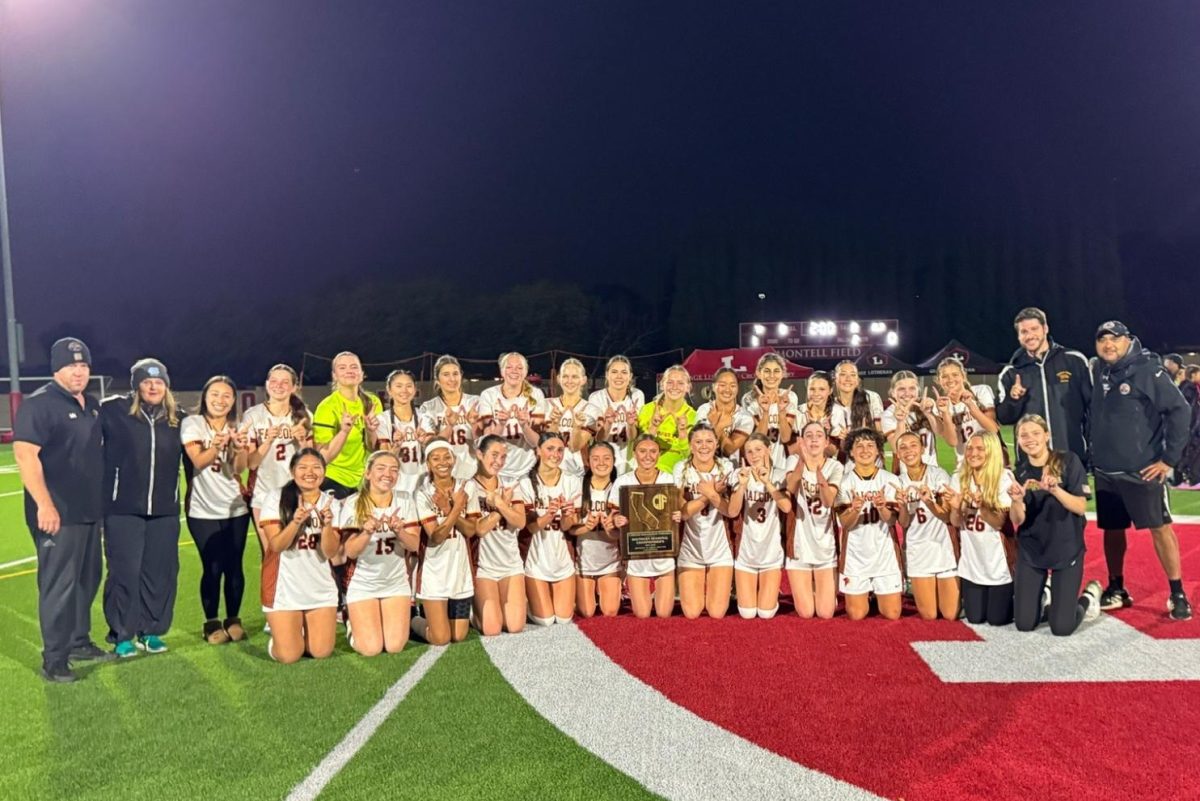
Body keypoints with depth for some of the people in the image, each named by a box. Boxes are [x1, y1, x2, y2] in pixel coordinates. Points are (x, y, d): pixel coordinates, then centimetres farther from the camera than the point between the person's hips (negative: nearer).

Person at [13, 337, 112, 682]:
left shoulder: (92, 405, 14)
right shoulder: (39, 404, -12)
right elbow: (25, 454, -20)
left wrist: (103, 498, 22)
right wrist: (44, 504, -27)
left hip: (91, 510, 8)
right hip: (58, 513, -8)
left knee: (87, 580, 16)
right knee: (59, 585, -3)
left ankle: (79, 642, 30)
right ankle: (54, 660, 7)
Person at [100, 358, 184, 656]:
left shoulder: (176, 418, 8)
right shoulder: (114, 410, -4)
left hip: (165, 509, 3)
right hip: (123, 508, -3)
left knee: (160, 572, 7)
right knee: (125, 571, 0)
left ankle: (151, 631, 21)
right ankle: (122, 635, 14)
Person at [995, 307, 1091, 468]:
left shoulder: (1074, 361, 2)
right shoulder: (1011, 373, 6)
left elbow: (1094, 404, 6)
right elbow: (1003, 418, 6)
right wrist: (1013, 400, -15)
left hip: (1073, 457, -1)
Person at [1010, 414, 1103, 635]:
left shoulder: (1068, 461, -9)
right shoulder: (1020, 472, 0)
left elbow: (1080, 507, -14)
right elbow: (1018, 521, -5)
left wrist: (1054, 489, -31)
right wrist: (1017, 500, -27)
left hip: (1067, 549, -3)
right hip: (1030, 550, 3)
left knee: (1062, 627, -5)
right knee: (1024, 624, 2)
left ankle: (1089, 596, 25)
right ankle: (1045, 593, 32)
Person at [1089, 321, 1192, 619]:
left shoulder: (1148, 371, -11)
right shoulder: (1097, 373, 6)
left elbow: (1180, 412, -12)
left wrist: (1170, 458, -13)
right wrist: (1093, 455, 14)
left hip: (1142, 470, -5)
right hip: (1105, 471, 6)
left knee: (1160, 527, 0)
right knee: (1112, 529, 13)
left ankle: (1177, 594, 12)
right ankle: (1116, 589, 26)